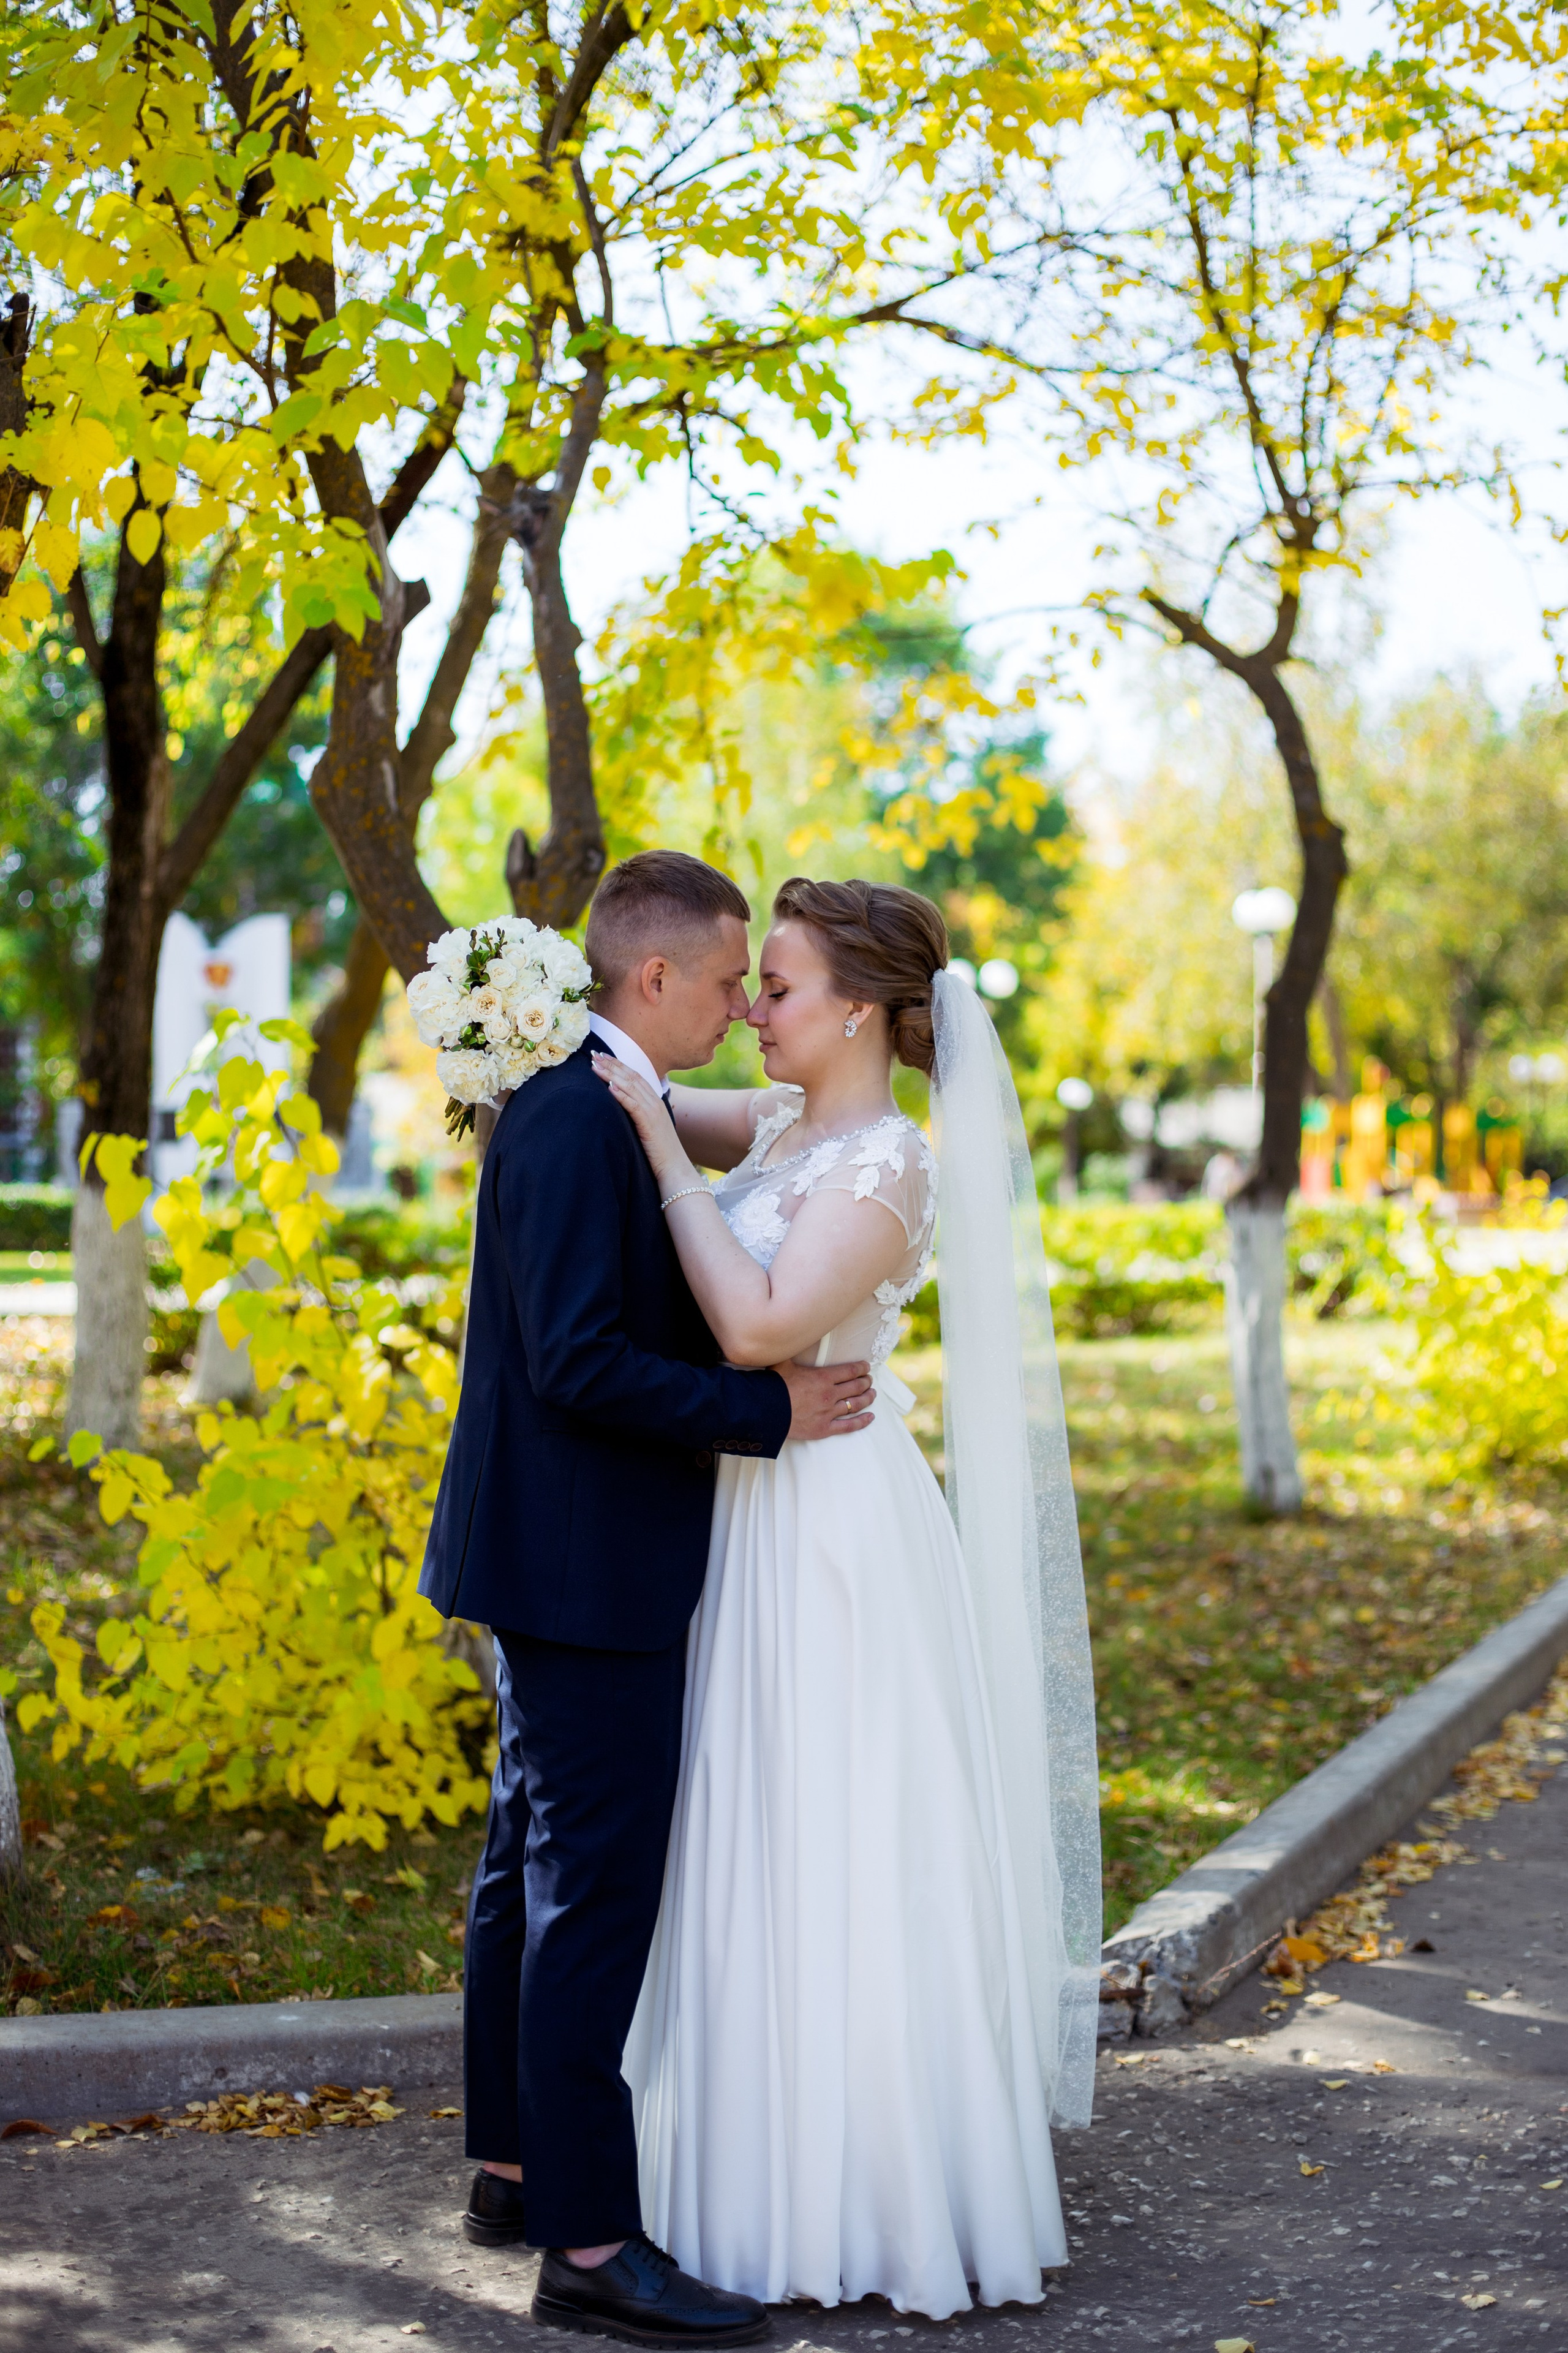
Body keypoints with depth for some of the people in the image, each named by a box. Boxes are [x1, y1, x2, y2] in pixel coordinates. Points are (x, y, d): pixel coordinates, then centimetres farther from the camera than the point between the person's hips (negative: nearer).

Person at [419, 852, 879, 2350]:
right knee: (597, 1891, -6)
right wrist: (769, 1412, -19)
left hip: (556, 1563, 11)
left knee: (533, 1867, 17)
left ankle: (514, 2170, 29)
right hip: (584, 1568, -11)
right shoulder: (580, 1122, -20)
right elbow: (580, 1363, -26)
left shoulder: (578, 1108, 12)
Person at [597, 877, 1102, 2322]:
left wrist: (663, 1148, -22)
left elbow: (757, 1328, -28)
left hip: (833, 1533, -9)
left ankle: (873, 2211, 11)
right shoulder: (787, 1127, 8)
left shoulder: (888, 1167, -17)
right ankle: (795, 2174, 27)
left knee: (836, 1862, -1)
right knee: (773, 1859, 15)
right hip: (761, 1516, 9)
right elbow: (647, 1104, 23)